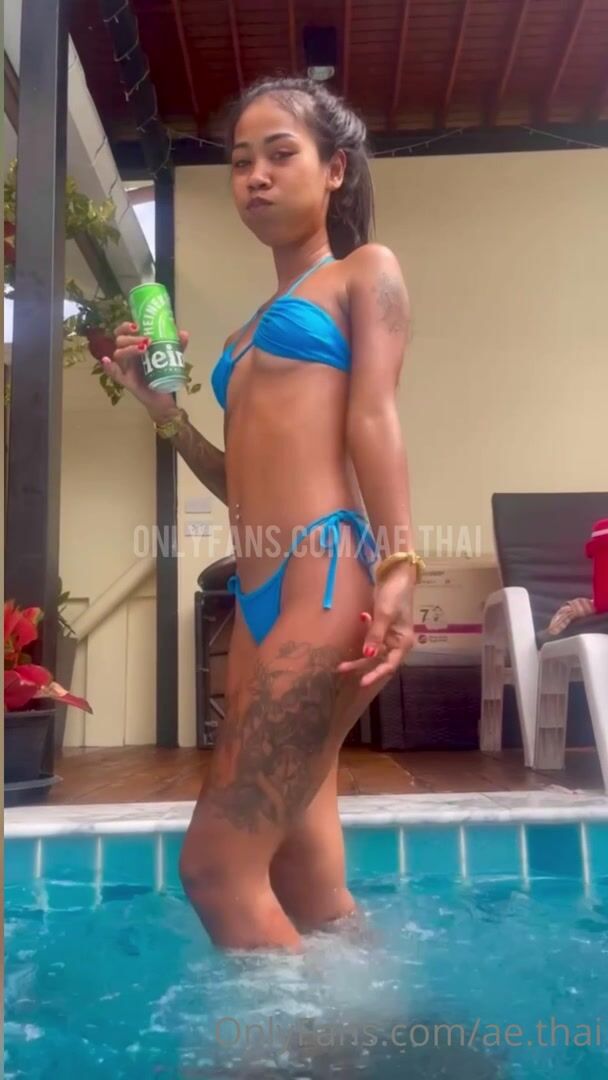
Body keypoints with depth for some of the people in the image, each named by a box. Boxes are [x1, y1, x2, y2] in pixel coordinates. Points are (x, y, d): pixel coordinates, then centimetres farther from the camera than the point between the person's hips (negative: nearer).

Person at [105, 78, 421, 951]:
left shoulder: (366, 271, 12)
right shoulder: (256, 327, 28)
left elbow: (374, 418, -6)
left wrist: (398, 568, -18)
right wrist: (161, 406, 16)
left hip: (329, 574, -7)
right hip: (258, 597, 7)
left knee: (217, 865, -9)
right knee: (306, 884, 9)